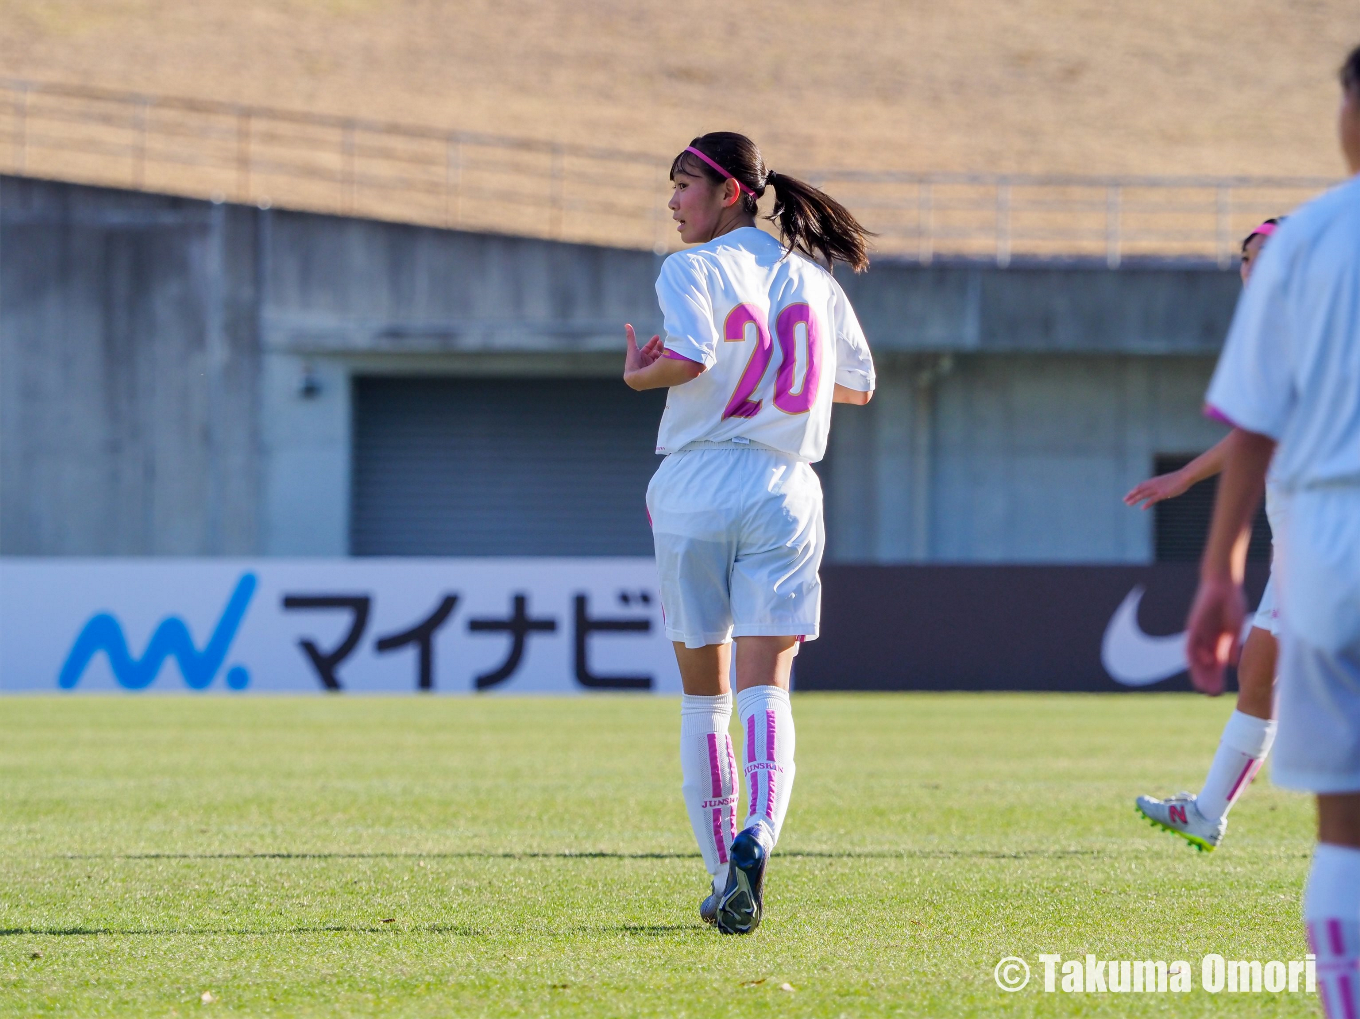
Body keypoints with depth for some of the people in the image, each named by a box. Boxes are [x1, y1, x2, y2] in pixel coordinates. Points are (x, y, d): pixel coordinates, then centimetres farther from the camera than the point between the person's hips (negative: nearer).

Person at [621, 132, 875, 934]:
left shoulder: (691, 270, -4)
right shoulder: (812, 279, 12)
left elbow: (692, 358, -21)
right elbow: (859, 385, 19)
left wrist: (641, 375, -2)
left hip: (697, 490, -3)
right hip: (785, 492, 3)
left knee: (704, 699, 9)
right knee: (766, 691, -6)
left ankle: (723, 876, 11)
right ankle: (758, 838, -31)